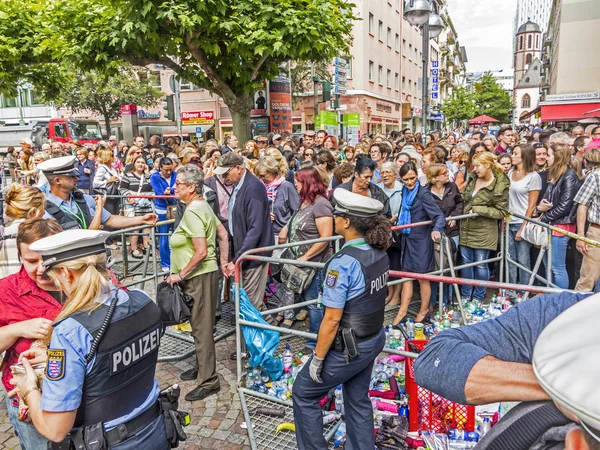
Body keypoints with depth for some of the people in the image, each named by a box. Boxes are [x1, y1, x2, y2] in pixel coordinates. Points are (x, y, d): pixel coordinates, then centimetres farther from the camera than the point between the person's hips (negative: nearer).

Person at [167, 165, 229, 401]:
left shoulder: (192, 212, -20)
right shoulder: (202, 205, 10)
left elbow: (201, 251, -26)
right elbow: (223, 234, 14)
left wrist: (181, 274, -17)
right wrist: (224, 262, 16)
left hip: (199, 276, -10)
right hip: (201, 274, 10)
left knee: (201, 327, -1)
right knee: (199, 324, 21)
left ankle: (208, 380, 10)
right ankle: (201, 366, 36)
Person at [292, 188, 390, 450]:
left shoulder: (343, 262, -26)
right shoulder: (380, 253, -2)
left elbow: (332, 320, -23)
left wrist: (317, 358, -12)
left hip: (348, 348, -7)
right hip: (374, 340, 8)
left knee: (304, 392, 14)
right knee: (358, 400, 23)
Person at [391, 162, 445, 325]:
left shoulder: (423, 194, -17)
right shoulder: (405, 192, 5)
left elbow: (439, 215, -24)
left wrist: (436, 229, -41)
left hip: (421, 240, -7)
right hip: (407, 239, 7)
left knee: (422, 277, 6)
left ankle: (424, 312, 23)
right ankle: (402, 312, 16)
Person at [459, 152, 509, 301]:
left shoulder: (500, 186, -15)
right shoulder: (472, 178, 4)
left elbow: (501, 212, -13)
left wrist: (478, 210, -19)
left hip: (484, 232, -6)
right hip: (466, 228, 6)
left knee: (480, 264, 6)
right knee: (466, 262, 13)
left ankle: (478, 297, 22)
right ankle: (465, 295, 26)